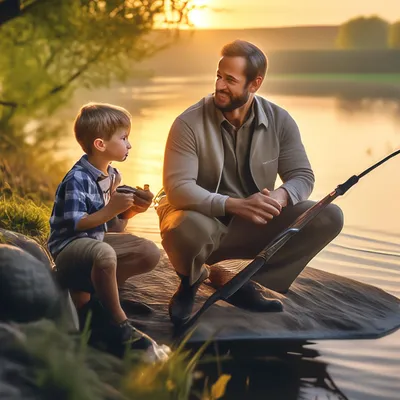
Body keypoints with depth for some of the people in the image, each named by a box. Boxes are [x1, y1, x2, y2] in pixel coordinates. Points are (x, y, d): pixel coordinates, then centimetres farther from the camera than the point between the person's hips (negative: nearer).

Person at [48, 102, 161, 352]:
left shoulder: (113, 176, 7)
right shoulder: (77, 179, -18)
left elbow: (114, 228, 10)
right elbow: (75, 224, -22)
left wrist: (132, 210, -8)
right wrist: (111, 210, -25)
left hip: (98, 240, 9)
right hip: (69, 246, -9)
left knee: (151, 254, -4)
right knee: (104, 255, -41)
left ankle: (84, 295, -7)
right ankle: (117, 323, -21)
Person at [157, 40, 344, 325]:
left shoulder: (279, 120, -6)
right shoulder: (189, 123, -17)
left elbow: (303, 176, -4)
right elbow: (177, 187, -25)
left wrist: (280, 196, -30)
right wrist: (236, 205, -39)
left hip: (255, 224, 4)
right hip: (205, 218, -4)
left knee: (328, 217, -15)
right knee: (187, 229, -41)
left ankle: (243, 284, -4)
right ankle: (191, 280, 0)